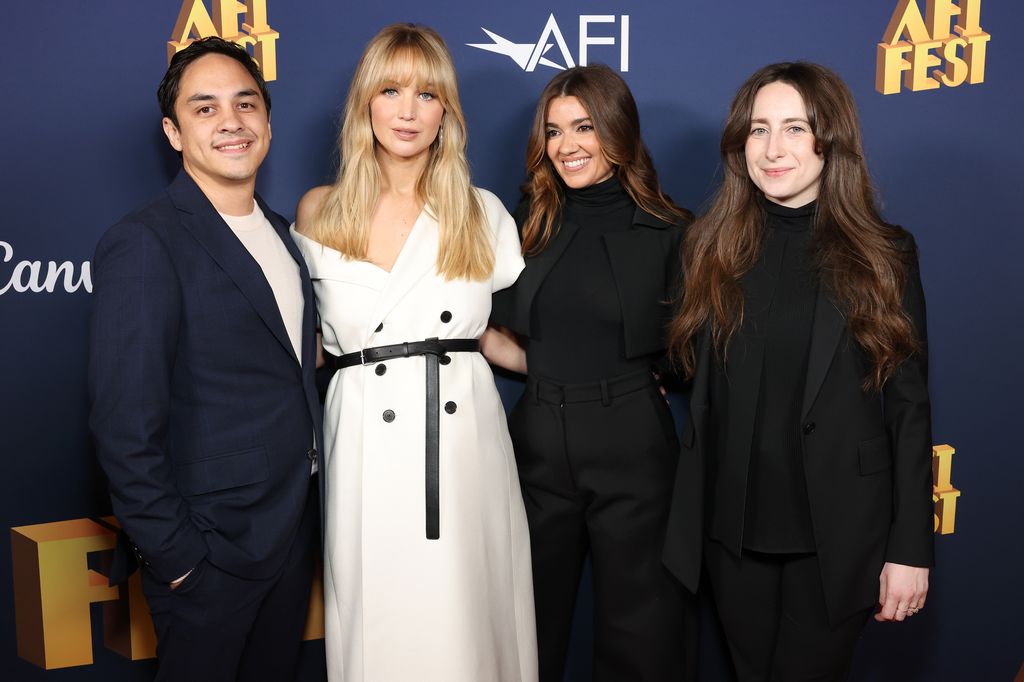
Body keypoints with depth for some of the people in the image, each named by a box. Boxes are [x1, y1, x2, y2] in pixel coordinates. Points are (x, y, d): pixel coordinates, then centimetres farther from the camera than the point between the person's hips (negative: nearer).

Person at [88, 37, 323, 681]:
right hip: (211, 552, -7)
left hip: (294, 527, 7)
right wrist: (174, 556, -16)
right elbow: (126, 429, -19)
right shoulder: (143, 245, -18)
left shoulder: (280, 230, 7)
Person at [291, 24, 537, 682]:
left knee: (470, 618, 6)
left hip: (465, 435, 1)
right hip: (366, 445, 0)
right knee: (380, 623, 6)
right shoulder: (319, 213, 6)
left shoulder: (483, 213, 7)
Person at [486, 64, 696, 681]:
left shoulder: (669, 233, -3)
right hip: (539, 447, 3)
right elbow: (523, 351, 10)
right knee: (533, 630, 16)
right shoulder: (530, 227, 6)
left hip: (633, 452, -3)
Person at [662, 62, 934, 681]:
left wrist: (910, 547, -7)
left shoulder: (882, 254, -5)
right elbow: (702, 387, 5)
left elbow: (908, 406, -5)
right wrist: (692, 520, 0)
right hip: (735, 530, 3)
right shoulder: (716, 248, 1)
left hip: (838, 533, -2)